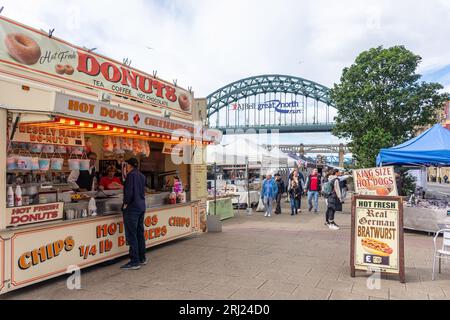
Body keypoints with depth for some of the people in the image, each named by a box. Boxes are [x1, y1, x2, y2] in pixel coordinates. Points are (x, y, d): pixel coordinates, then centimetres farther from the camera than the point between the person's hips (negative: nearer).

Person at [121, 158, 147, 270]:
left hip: (132, 207, -9)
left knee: (132, 235, -5)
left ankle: (135, 262, -3)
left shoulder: (131, 175, -11)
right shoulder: (142, 176, 13)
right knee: (140, 233, 14)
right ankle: (142, 258, 21)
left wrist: (125, 204, -9)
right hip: (141, 206, 9)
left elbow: (129, 191, -17)